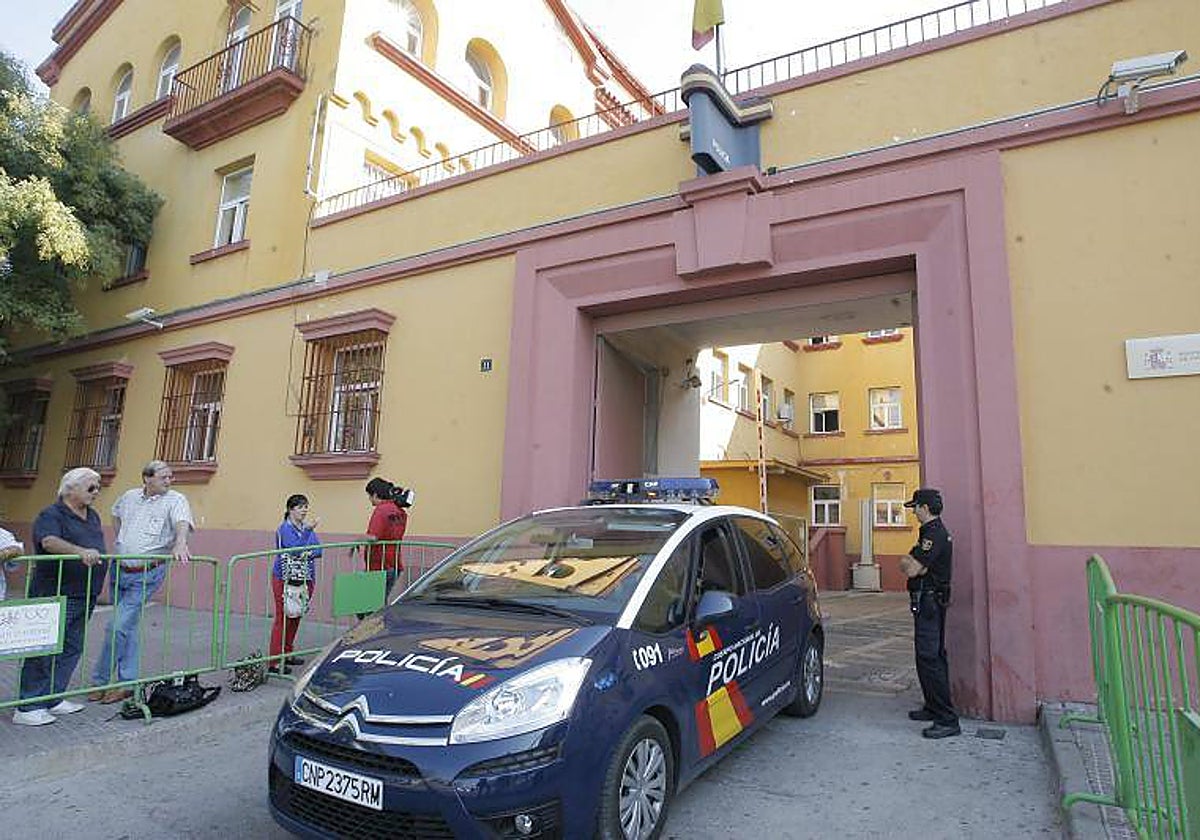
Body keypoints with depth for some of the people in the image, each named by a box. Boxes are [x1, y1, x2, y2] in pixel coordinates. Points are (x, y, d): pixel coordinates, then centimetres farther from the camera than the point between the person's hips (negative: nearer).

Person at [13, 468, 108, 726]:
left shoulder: (93, 516, 15)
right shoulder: (50, 516, -11)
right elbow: (50, 541, -31)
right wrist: (80, 551, -45)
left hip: (85, 595, 8)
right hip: (55, 595, -8)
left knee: (71, 649, 13)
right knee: (44, 651, -3)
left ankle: (52, 700, 23)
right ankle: (27, 708, 5)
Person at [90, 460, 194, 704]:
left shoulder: (175, 500, -9)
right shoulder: (129, 496, 8)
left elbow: (183, 523, -26)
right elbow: (116, 514, 29)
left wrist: (180, 544, -45)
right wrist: (119, 540, 17)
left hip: (146, 574, -5)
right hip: (119, 570, 6)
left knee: (118, 627, -9)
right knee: (128, 627, 13)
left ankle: (101, 680, 9)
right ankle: (127, 682, 23)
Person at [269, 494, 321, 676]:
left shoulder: (307, 527, 11)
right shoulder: (285, 528, -8)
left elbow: (319, 549, 4)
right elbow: (295, 548, -22)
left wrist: (308, 553, -15)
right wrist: (308, 530, -27)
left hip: (305, 578, 7)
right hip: (285, 578, -7)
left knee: (295, 617, 13)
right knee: (282, 618, -6)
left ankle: (286, 654, 26)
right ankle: (275, 662, -2)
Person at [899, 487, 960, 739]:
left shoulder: (934, 535, -19)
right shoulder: (936, 532, 16)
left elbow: (911, 569, -23)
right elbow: (909, 564, 14)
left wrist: (908, 563, -3)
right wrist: (911, 563, -7)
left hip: (928, 602, -11)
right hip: (932, 602, 11)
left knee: (929, 659, -10)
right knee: (932, 657, 17)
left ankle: (947, 720, -7)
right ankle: (934, 707, 27)